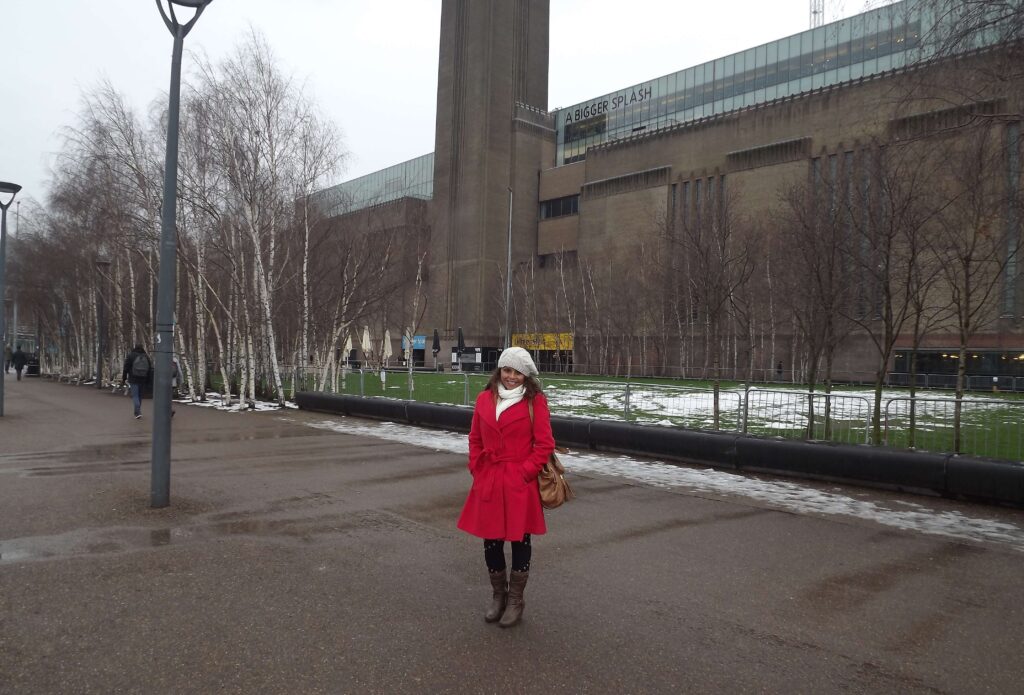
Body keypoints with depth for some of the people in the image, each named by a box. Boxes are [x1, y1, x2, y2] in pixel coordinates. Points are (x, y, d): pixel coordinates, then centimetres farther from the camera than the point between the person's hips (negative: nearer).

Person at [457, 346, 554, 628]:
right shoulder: (484, 399, 5)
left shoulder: (535, 401, -6)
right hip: (488, 482, 3)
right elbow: (475, 439, 12)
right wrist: (477, 470, 3)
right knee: (490, 541, 10)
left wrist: (525, 472, -12)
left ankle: (515, 600, 26)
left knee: (520, 540, 9)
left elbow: (544, 444, -7)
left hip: (520, 484, -3)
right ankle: (498, 596, 32)